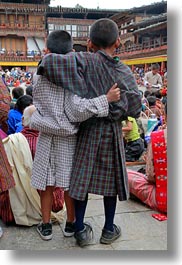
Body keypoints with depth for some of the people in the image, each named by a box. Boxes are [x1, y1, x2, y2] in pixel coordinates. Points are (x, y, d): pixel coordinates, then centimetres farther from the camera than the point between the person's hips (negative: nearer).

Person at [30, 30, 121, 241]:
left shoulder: (40, 77, -6)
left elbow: (39, 105, 0)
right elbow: (77, 109, -24)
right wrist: (106, 98, -23)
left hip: (46, 137, 2)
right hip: (68, 138, -1)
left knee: (46, 183, 13)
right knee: (69, 183, 12)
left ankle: (46, 226, 25)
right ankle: (70, 223, 28)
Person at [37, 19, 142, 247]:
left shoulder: (85, 61, -11)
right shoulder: (124, 71, -6)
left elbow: (52, 62, -29)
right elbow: (135, 109, -3)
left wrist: (43, 67, -8)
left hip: (87, 130, -1)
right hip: (112, 133, 1)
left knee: (82, 179, 11)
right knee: (110, 180, 14)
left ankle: (81, 230, 23)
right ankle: (109, 230, 28)